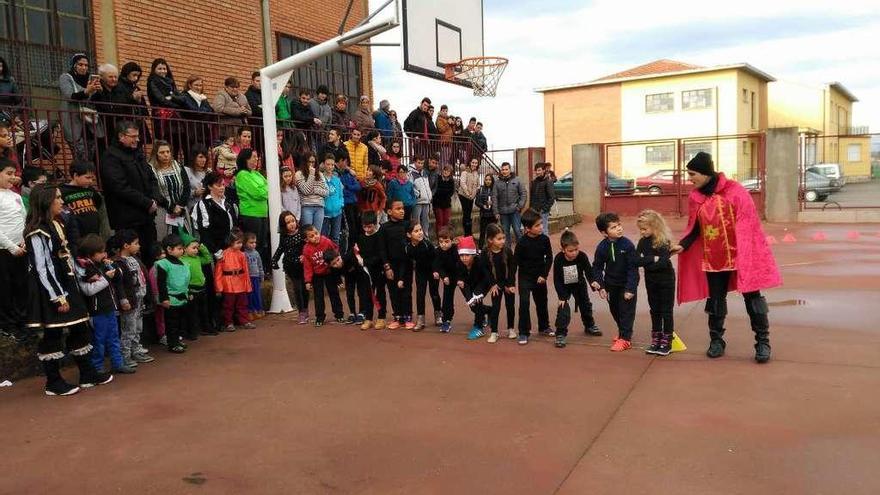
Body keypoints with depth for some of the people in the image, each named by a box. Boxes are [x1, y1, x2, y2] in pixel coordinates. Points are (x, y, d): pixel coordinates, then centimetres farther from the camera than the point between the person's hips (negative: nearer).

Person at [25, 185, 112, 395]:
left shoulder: (58, 224, 12)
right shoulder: (37, 232, -16)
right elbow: (42, 268, -18)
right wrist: (58, 298, -17)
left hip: (67, 285, 9)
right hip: (51, 291, -9)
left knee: (80, 328, 12)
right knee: (52, 334, 1)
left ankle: (87, 374, 23)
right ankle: (53, 383, 13)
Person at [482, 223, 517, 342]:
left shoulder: (508, 251, -16)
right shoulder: (486, 254, -17)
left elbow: (512, 269, -10)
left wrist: (511, 285, -10)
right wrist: (492, 285, -10)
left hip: (509, 284, 1)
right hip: (496, 284, 0)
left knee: (510, 306, 11)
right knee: (495, 307, 1)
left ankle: (511, 329, 28)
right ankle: (494, 332, 7)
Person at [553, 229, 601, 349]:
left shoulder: (582, 256, -28)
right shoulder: (558, 259, -30)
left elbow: (589, 272, -21)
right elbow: (557, 280, -21)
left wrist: (593, 281, -43)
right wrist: (561, 297, -22)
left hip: (579, 285, 3)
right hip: (564, 287, -3)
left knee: (585, 305, 19)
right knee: (563, 308, -16)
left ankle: (589, 326, 44)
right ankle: (560, 334, -7)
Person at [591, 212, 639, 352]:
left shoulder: (627, 245, -21)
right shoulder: (602, 247, -11)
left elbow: (632, 269, -17)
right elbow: (597, 267, 0)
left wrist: (630, 288, -18)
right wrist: (600, 286, -6)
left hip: (626, 284, -4)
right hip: (611, 284, 4)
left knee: (626, 311, 1)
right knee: (614, 309, 17)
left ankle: (625, 338, 9)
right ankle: (622, 331, 38)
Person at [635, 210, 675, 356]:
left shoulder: (663, 241, -16)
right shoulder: (643, 242, 1)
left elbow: (663, 263, -25)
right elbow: (636, 260, -8)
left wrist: (645, 263, -13)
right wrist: (652, 259, -19)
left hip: (666, 280, -5)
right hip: (651, 281, 6)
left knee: (666, 311, 3)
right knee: (655, 310, 13)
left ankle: (666, 342, 10)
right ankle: (655, 340, 21)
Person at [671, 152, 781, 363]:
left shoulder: (734, 190, -11)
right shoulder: (695, 198, 3)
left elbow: (748, 224, -9)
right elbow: (695, 228, 10)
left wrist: (748, 254, -12)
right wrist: (683, 245, -8)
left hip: (741, 256, -4)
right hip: (712, 258, 4)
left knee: (752, 299, 2)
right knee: (715, 301, 11)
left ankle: (762, 342, 12)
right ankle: (716, 340, 25)